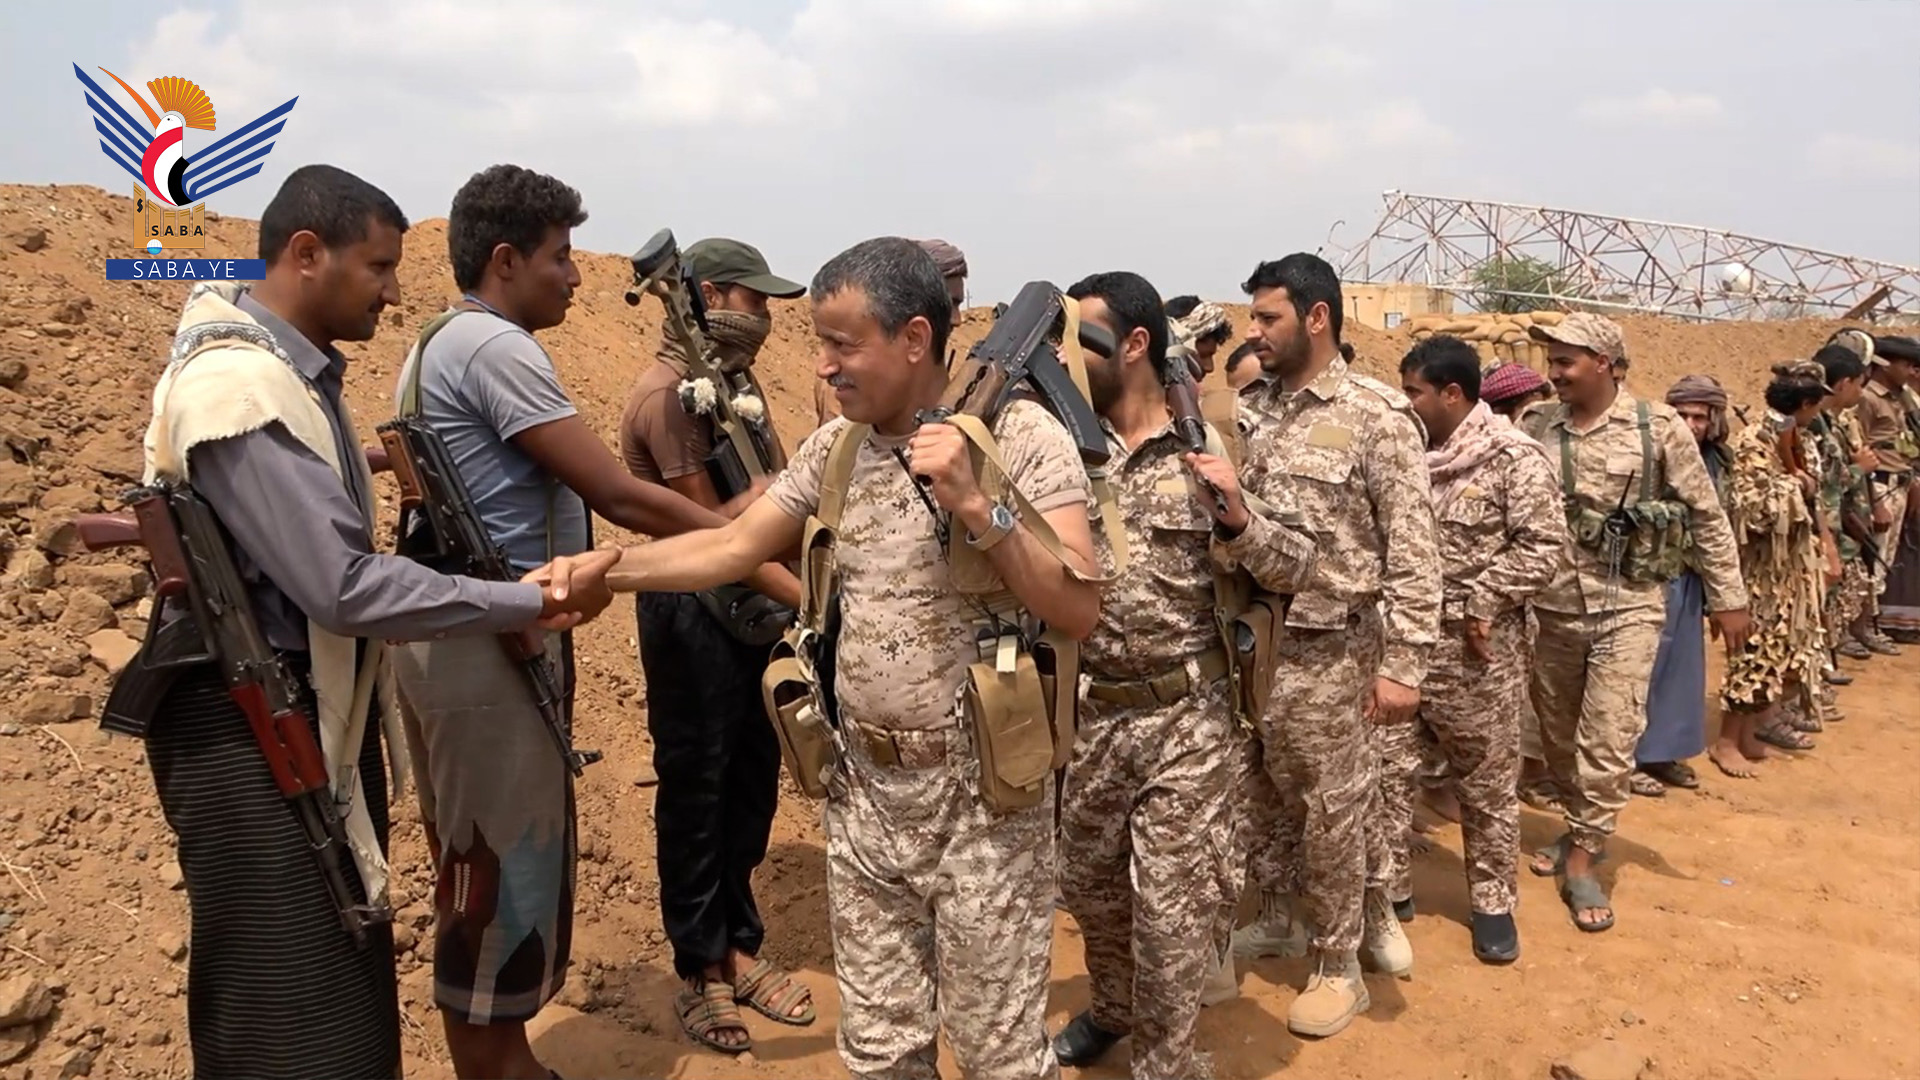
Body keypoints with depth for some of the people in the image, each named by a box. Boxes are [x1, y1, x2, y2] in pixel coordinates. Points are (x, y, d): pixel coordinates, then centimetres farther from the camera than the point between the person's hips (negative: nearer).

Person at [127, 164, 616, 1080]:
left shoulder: (294, 370, 8)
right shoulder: (239, 387, -23)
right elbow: (345, 587, -28)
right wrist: (532, 606, -22)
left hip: (319, 715, 10)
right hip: (252, 732, -9)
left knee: (346, 982, 21)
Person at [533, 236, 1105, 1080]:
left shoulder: (1018, 434, -13)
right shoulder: (833, 447, 4)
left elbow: (1078, 611, -19)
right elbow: (732, 546, 9)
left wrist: (975, 503, -28)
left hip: (978, 793, -5)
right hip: (863, 789, 5)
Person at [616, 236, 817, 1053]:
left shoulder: (726, 381, 13)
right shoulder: (667, 393, -16)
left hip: (746, 605, 9)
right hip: (692, 615, -9)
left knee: (751, 781, 16)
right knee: (694, 791, 4)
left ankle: (738, 944, 30)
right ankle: (703, 969, 19)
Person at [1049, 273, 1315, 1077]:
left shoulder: (1206, 450, -7)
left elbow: (1297, 568, -5)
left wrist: (1237, 518, -24)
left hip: (1187, 718, -4)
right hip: (1092, 714, 4)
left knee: (1170, 905, 5)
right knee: (1087, 883, 20)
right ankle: (1112, 1009, 47)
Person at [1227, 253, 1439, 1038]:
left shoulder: (1377, 416, -10)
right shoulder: (1250, 411, 7)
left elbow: (1412, 551, -12)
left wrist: (1403, 663, -15)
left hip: (1325, 650, -5)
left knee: (1334, 810, 7)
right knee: (1265, 795, 18)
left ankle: (1340, 964, 24)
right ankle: (1277, 919, 39)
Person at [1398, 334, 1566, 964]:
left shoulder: (1513, 458, -10)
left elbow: (1544, 547, -13)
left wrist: (1480, 602, -17)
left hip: (1473, 650, -5)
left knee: (1487, 784, 9)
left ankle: (1493, 902, 25)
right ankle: (1389, 887, 30)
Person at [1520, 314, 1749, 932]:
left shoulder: (1658, 426, -6)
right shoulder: (1536, 429, 0)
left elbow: (1706, 514, 0)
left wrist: (1727, 597, 1)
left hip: (1627, 609, -3)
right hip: (1552, 609, 3)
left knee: (1607, 740, -6)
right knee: (1558, 737, 14)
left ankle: (1582, 861, 7)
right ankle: (1583, 830, 35)